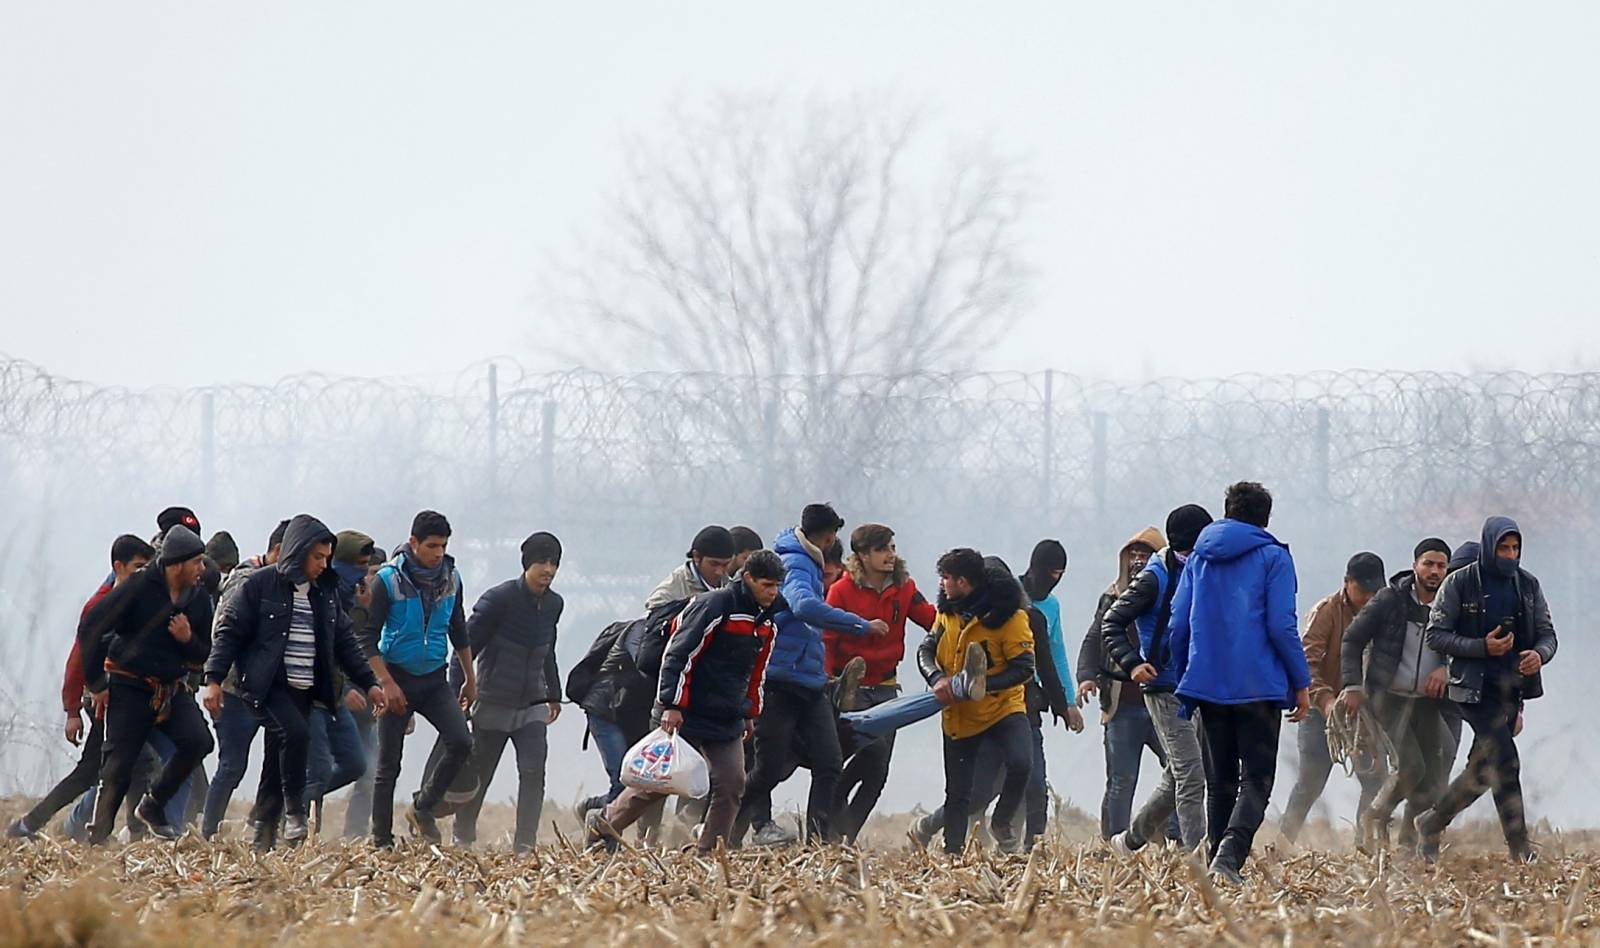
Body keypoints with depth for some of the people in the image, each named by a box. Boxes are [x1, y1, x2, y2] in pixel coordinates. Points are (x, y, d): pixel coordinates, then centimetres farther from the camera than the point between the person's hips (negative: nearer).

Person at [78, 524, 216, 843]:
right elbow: (89, 629, -11)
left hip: (172, 690, 4)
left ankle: (153, 805, 0)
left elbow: (204, 655, 12)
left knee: (197, 741, -20)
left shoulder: (199, 599, 4)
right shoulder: (139, 588, -12)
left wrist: (188, 640, -12)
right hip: (129, 688, -4)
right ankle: (97, 839, 4)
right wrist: (96, 684, -10)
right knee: (118, 768, -8)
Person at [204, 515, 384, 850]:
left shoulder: (326, 591, 15)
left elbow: (345, 642, 22)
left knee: (278, 763, 4)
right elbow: (229, 631, -4)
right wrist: (214, 680, -12)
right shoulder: (260, 585, -3)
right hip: (265, 685, -6)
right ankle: (294, 811, -14)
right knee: (295, 733, -28)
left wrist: (369, 683, 17)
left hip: (303, 690, 6)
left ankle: (264, 838, 10)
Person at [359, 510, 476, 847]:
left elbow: (458, 631, 17)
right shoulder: (389, 580, -12)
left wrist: (470, 679, 19)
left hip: (434, 679, 4)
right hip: (398, 678, -4)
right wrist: (387, 683, -19)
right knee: (389, 766, 1)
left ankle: (423, 808, 6)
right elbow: (369, 638, -11)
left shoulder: (451, 578, 3)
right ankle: (382, 842, 9)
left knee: (461, 743, -15)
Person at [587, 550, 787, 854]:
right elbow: (679, 655, -18)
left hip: (728, 724, 7)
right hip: (686, 716, -7)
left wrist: (750, 714, 22)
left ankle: (710, 850, 2)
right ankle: (603, 823, 15)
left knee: (732, 783, -6)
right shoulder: (714, 606, -17)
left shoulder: (767, 621, 9)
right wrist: (672, 706, -22)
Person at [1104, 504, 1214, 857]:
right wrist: (1132, 663, -19)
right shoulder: (1155, 579, -8)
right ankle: (1196, 854, -15)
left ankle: (1130, 841, 29)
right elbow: (1111, 623, -6)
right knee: (1190, 776, -13)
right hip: (1165, 691, -8)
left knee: (1177, 779, 14)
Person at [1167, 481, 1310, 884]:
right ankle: (1231, 851, -26)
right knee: (1256, 779, -5)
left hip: (1207, 683, 4)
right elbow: (1281, 625, -8)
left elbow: (1178, 624, 9)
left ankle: (1217, 859, 10)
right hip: (1258, 685, -4)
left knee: (1220, 782, 13)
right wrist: (1301, 683, -1)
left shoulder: (1199, 557, 12)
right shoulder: (1273, 557, -1)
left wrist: (1185, 677, 19)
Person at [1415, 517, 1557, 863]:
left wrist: (1540, 654, -12)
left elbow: (1547, 633, 12)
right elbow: (1436, 634, -5)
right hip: (1476, 688, -6)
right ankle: (1521, 852, -14)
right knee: (1505, 763, -16)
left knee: (1484, 769, 9)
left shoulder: (1527, 585, 9)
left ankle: (1432, 823, 29)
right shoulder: (1460, 583, -4)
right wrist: (1482, 647, -17)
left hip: (1512, 689, 6)